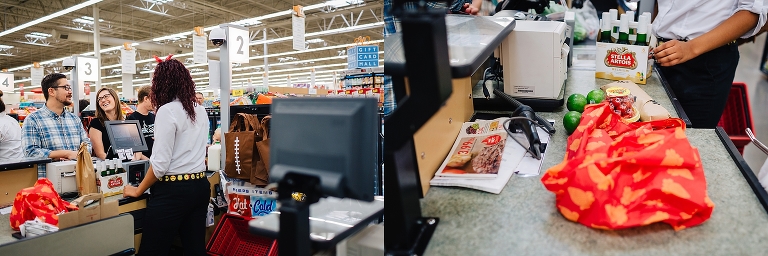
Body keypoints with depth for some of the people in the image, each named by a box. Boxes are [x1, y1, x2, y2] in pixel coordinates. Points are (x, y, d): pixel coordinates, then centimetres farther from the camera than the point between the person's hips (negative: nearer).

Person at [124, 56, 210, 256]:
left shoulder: (167, 111, -12)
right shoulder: (201, 111, 10)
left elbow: (160, 164, -15)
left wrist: (138, 190, -1)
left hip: (173, 191, -7)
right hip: (200, 186, 7)